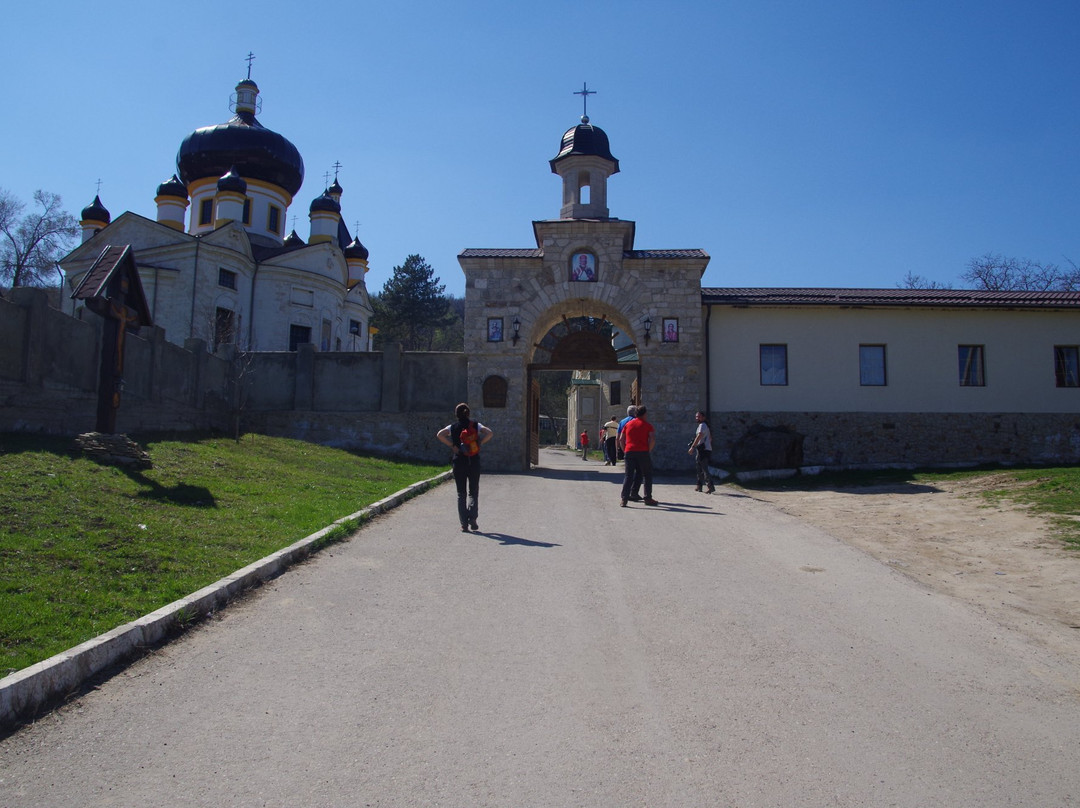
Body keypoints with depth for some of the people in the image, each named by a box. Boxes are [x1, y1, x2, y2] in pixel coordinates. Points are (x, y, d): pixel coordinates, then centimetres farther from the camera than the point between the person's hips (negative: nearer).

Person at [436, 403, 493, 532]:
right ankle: (472, 517, -8)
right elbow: (489, 433, -13)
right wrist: (479, 443, -4)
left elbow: (439, 435, -13)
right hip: (474, 462, 0)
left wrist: (452, 445, -8)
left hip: (458, 462, 0)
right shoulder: (476, 425, 1)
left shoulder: (453, 427, 2)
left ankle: (464, 523, 3)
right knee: (473, 492, 11)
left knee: (461, 493, 8)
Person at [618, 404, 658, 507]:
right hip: (643, 452, -3)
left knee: (628, 475, 5)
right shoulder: (648, 425, 2)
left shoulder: (628, 424, 13)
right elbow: (653, 439, -10)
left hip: (629, 452, 3)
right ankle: (648, 498, 10)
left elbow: (621, 439, 11)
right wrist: (649, 450, 1)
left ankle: (624, 499, -3)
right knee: (647, 475, 10)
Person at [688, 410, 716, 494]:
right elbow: (710, 438, 30)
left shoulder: (702, 425, -10)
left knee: (704, 469, -13)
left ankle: (711, 487, -19)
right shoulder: (707, 426, 22)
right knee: (700, 469, 15)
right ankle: (699, 486, 22)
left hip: (703, 450, -10)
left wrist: (692, 447, -27)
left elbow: (699, 437, -23)